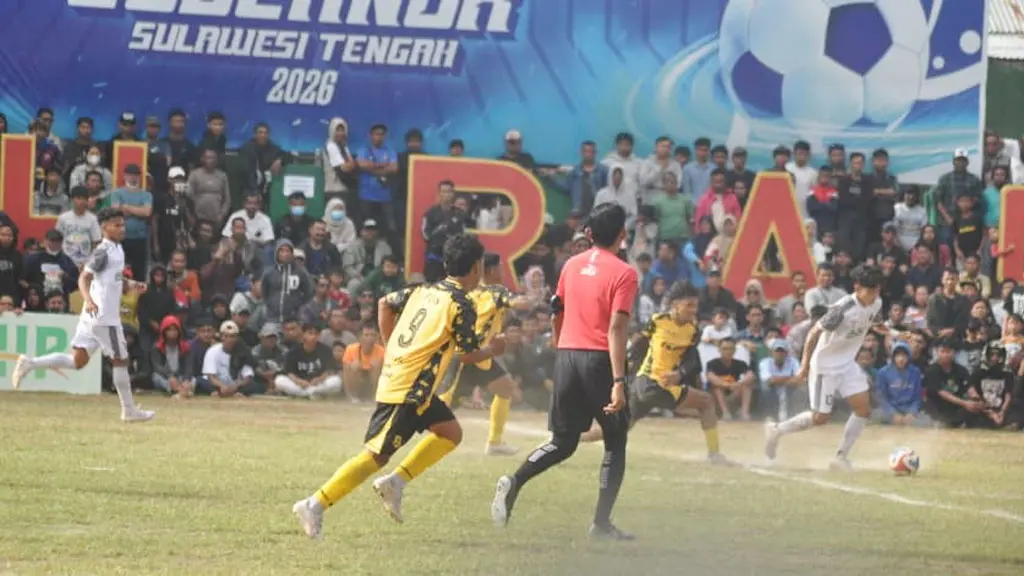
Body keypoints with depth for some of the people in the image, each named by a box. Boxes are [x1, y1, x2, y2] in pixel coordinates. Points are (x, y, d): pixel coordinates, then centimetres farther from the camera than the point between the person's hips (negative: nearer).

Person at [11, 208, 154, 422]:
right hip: (104, 316, -9)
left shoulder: (117, 250, 16)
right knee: (120, 360, 1)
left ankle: (29, 364, 2)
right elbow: (84, 278, -22)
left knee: (78, 360, 7)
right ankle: (129, 410, 10)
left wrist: (132, 286, 13)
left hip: (92, 315, 9)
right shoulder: (104, 252, -13)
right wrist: (88, 300, -38)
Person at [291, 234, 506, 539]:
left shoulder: (423, 290, 11)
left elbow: (385, 304, 19)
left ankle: (396, 481, 8)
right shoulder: (461, 306, -10)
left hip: (393, 374, 9)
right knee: (376, 455, -9)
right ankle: (315, 505, -13)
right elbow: (469, 355, -7)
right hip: (409, 390, -9)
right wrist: (493, 349, 14)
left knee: (450, 433, 18)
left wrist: (393, 348, 24)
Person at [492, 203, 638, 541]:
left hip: (567, 357, 5)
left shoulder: (572, 266, 9)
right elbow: (616, 328, -17)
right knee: (615, 441, 10)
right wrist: (618, 382, -21)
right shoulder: (623, 274, -8)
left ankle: (514, 482, -10)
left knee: (563, 443, 15)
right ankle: (602, 522, 4)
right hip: (599, 360, -5)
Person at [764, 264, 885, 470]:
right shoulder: (843, 309, -27)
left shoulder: (876, 304, -6)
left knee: (863, 408, -7)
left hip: (848, 364, 7)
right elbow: (814, 333, -21)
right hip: (825, 366, -7)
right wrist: (805, 365, -19)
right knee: (820, 418, -1)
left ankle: (841, 457, 2)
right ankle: (777, 430, 21)